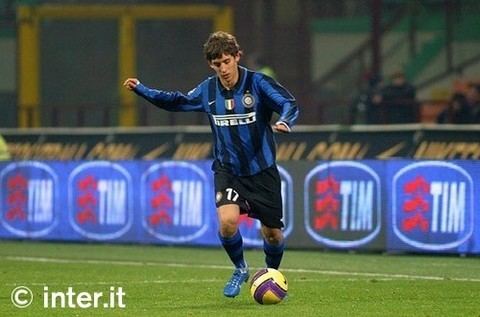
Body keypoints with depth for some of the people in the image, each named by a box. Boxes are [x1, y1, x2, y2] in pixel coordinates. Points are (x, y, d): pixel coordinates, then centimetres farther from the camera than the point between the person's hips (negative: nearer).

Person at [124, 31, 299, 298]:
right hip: (227, 169, 2)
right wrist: (141, 90, 11)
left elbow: (290, 105, -19)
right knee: (228, 220, -23)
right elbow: (179, 101, 17)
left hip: (262, 171, -2)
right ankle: (240, 270, 5)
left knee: (272, 233, 4)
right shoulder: (208, 90, 0)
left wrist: (284, 122, -42)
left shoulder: (258, 83, -12)